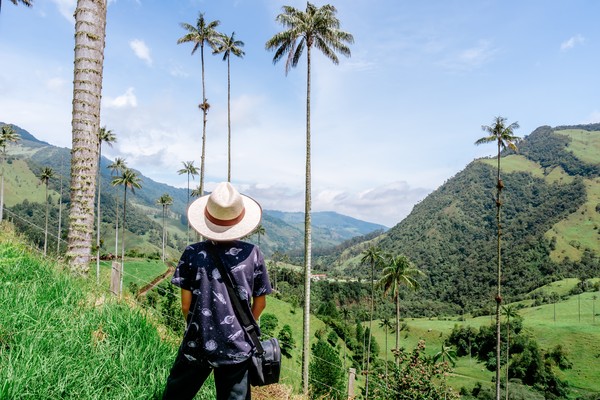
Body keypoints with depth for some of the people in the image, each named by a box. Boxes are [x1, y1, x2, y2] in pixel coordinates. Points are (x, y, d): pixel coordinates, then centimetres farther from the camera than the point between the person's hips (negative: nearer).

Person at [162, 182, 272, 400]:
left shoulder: (193, 253, -9)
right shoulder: (252, 253, -7)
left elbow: (186, 304, -3)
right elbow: (260, 303, 1)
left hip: (197, 344, 0)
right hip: (238, 347, 0)